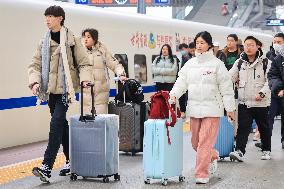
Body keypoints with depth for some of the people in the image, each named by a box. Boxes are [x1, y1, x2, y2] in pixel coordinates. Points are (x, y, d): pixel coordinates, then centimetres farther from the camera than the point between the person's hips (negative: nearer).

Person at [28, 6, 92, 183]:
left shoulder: (72, 40, -3)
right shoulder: (44, 42, 11)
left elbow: (84, 63, 0)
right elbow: (36, 64, 10)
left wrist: (85, 78, -17)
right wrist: (35, 81, -7)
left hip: (65, 89, -6)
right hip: (50, 89, 6)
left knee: (56, 123, -15)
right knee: (62, 124, 13)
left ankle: (47, 167, -20)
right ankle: (71, 160, 26)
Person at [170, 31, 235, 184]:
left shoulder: (216, 64, -3)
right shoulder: (190, 64, 10)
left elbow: (226, 87, -2)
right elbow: (182, 81, 4)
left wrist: (230, 108, -4)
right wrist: (174, 94, -14)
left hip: (211, 108, -5)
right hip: (194, 108, 5)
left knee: (205, 141, -9)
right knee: (196, 142, 12)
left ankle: (202, 174, -1)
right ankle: (213, 157, 40)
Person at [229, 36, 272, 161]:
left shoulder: (265, 62, -3)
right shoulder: (239, 62, 6)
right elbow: (230, 77, 5)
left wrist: (262, 93, -22)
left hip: (261, 103, -2)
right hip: (244, 102, 2)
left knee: (264, 128, 12)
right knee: (243, 127, -8)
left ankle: (266, 150, 28)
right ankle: (239, 151, -14)